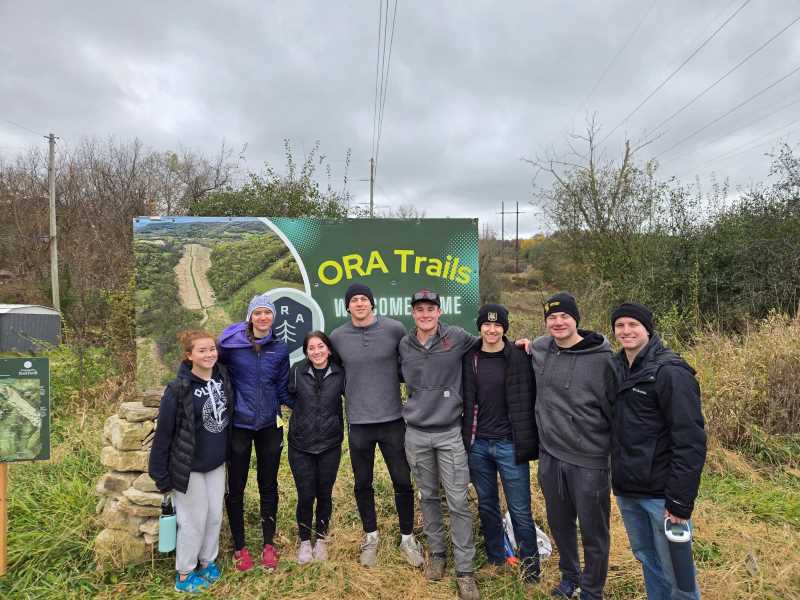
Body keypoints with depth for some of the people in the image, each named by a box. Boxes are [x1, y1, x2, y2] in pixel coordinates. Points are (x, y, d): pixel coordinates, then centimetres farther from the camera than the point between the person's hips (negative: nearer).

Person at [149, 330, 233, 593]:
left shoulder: (222, 377, -4)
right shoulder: (178, 390, -21)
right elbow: (163, 433, -16)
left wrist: (225, 452, 9)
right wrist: (161, 475, -12)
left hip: (216, 463, 5)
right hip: (189, 467, -5)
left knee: (215, 516, 16)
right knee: (194, 520, 8)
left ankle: (207, 561, 38)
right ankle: (184, 574, 29)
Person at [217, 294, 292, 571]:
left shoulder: (280, 348, -1)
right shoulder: (230, 343, -9)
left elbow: (283, 388, 5)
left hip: (270, 425, 2)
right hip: (238, 425, -2)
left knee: (268, 485, 13)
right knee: (235, 487, 10)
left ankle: (269, 544, 30)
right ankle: (239, 547, 28)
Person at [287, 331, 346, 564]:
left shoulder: (340, 373, -5)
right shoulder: (297, 371, -6)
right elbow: (287, 396, 5)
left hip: (330, 444, 1)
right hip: (301, 445, 0)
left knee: (324, 495, 11)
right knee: (305, 496, 4)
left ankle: (320, 538, 34)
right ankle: (304, 541, 29)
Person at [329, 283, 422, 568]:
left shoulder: (394, 329, -7)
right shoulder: (337, 337, -3)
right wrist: (353, 395, 7)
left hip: (393, 420, -1)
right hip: (358, 423, 1)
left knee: (403, 482, 8)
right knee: (363, 484, 14)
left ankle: (407, 538, 30)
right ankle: (371, 537, 36)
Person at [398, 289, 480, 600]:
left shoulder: (457, 337, -8)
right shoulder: (404, 345, 0)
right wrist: (414, 408, 10)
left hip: (450, 433, -2)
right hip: (416, 434, 3)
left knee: (458, 502, 1)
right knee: (428, 497, 16)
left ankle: (465, 570, 15)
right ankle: (437, 552, 35)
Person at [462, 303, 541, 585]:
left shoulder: (518, 357, -8)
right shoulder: (469, 358, 1)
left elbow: (527, 402, -7)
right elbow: (466, 400, 8)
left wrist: (528, 443, -8)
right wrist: (466, 439, 6)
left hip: (509, 445, -3)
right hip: (478, 444, 4)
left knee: (520, 509, 5)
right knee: (487, 505, 16)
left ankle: (530, 561, 26)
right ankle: (495, 560, 34)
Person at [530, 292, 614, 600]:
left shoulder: (601, 358, -15)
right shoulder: (538, 349, 0)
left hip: (588, 460, -5)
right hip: (549, 455, 5)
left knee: (593, 531, 10)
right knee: (560, 524, 21)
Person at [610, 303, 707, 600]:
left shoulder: (671, 372, -15)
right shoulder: (615, 367, 5)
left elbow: (690, 441, -18)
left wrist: (681, 501, -19)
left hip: (661, 492, -6)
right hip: (626, 490, 6)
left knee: (675, 570, 7)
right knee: (645, 557, 20)